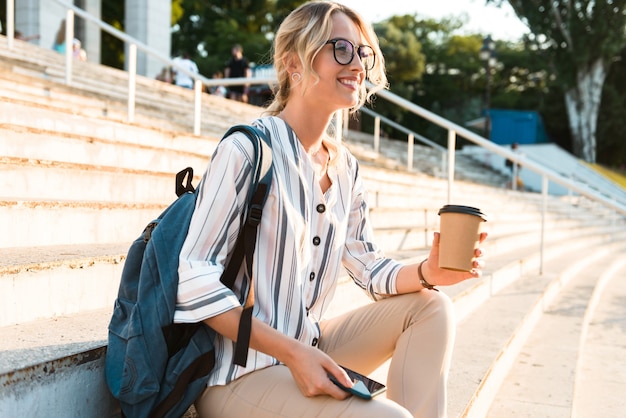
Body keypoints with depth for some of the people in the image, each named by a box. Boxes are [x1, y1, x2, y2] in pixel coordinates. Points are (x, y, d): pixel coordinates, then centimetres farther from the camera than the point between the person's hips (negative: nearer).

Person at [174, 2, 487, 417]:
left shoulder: (345, 168, 7)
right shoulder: (248, 149, -16)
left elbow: (370, 267, 11)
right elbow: (194, 281, -19)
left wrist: (429, 272, -11)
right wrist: (293, 353, -24)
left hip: (309, 350, 8)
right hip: (238, 375, -8)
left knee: (431, 306, -1)